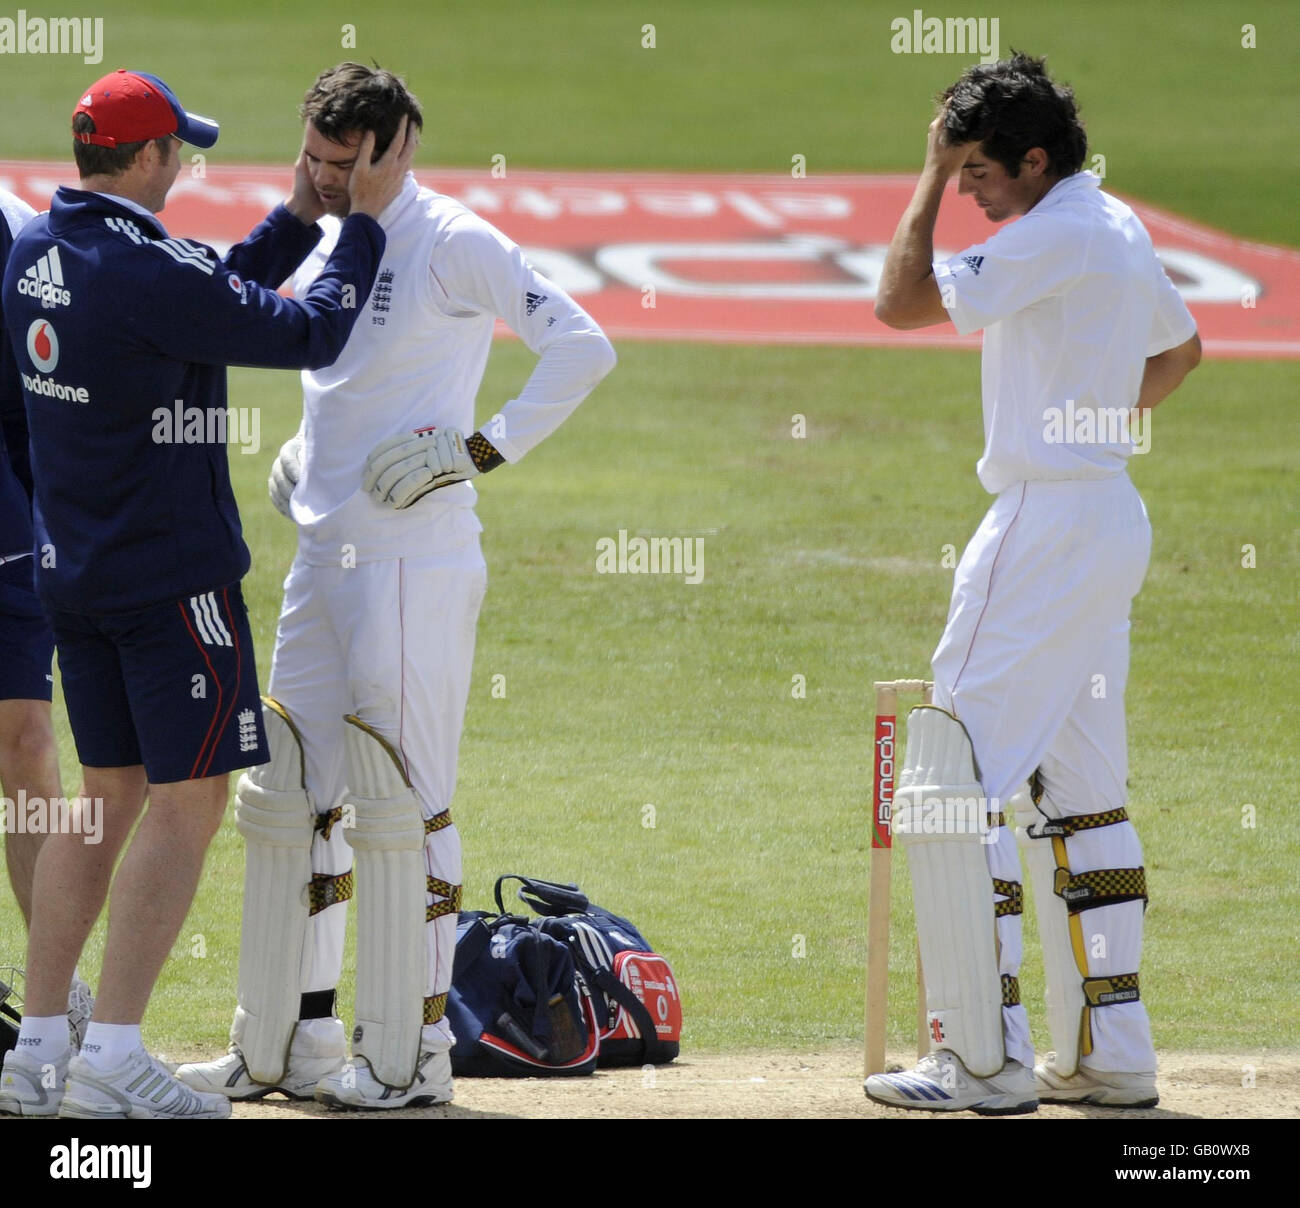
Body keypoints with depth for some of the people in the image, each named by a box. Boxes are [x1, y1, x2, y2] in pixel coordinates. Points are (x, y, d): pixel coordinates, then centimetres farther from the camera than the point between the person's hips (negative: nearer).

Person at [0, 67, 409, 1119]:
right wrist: (364, 220, -3)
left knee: (110, 796, 14)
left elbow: (220, 300, 16)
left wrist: (300, 216, 15)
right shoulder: (149, 270, -21)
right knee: (188, 802, -3)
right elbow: (308, 334, -14)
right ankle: (113, 1059, -8)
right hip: (172, 577, -9)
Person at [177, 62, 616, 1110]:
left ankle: (409, 1056, -3)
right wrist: (306, 451, 14)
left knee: (401, 802, -7)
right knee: (286, 790, 9)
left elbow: (583, 347, -16)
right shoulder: (322, 247, 14)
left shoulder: (454, 245, -10)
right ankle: (284, 1044, 16)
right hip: (323, 553, 9)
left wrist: (486, 448, -19)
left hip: (417, 561, -9)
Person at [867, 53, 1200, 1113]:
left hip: (1046, 526, -10)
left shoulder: (1057, 236, -16)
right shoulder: (1122, 229, 14)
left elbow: (904, 303, -19)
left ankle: (986, 1061, -10)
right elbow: (1180, 347, 31)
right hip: (1111, 519, 10)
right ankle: (1109, 1057, 14)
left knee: (950, 786, -8)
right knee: (1079, 792, 13)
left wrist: (932, 177, -11)